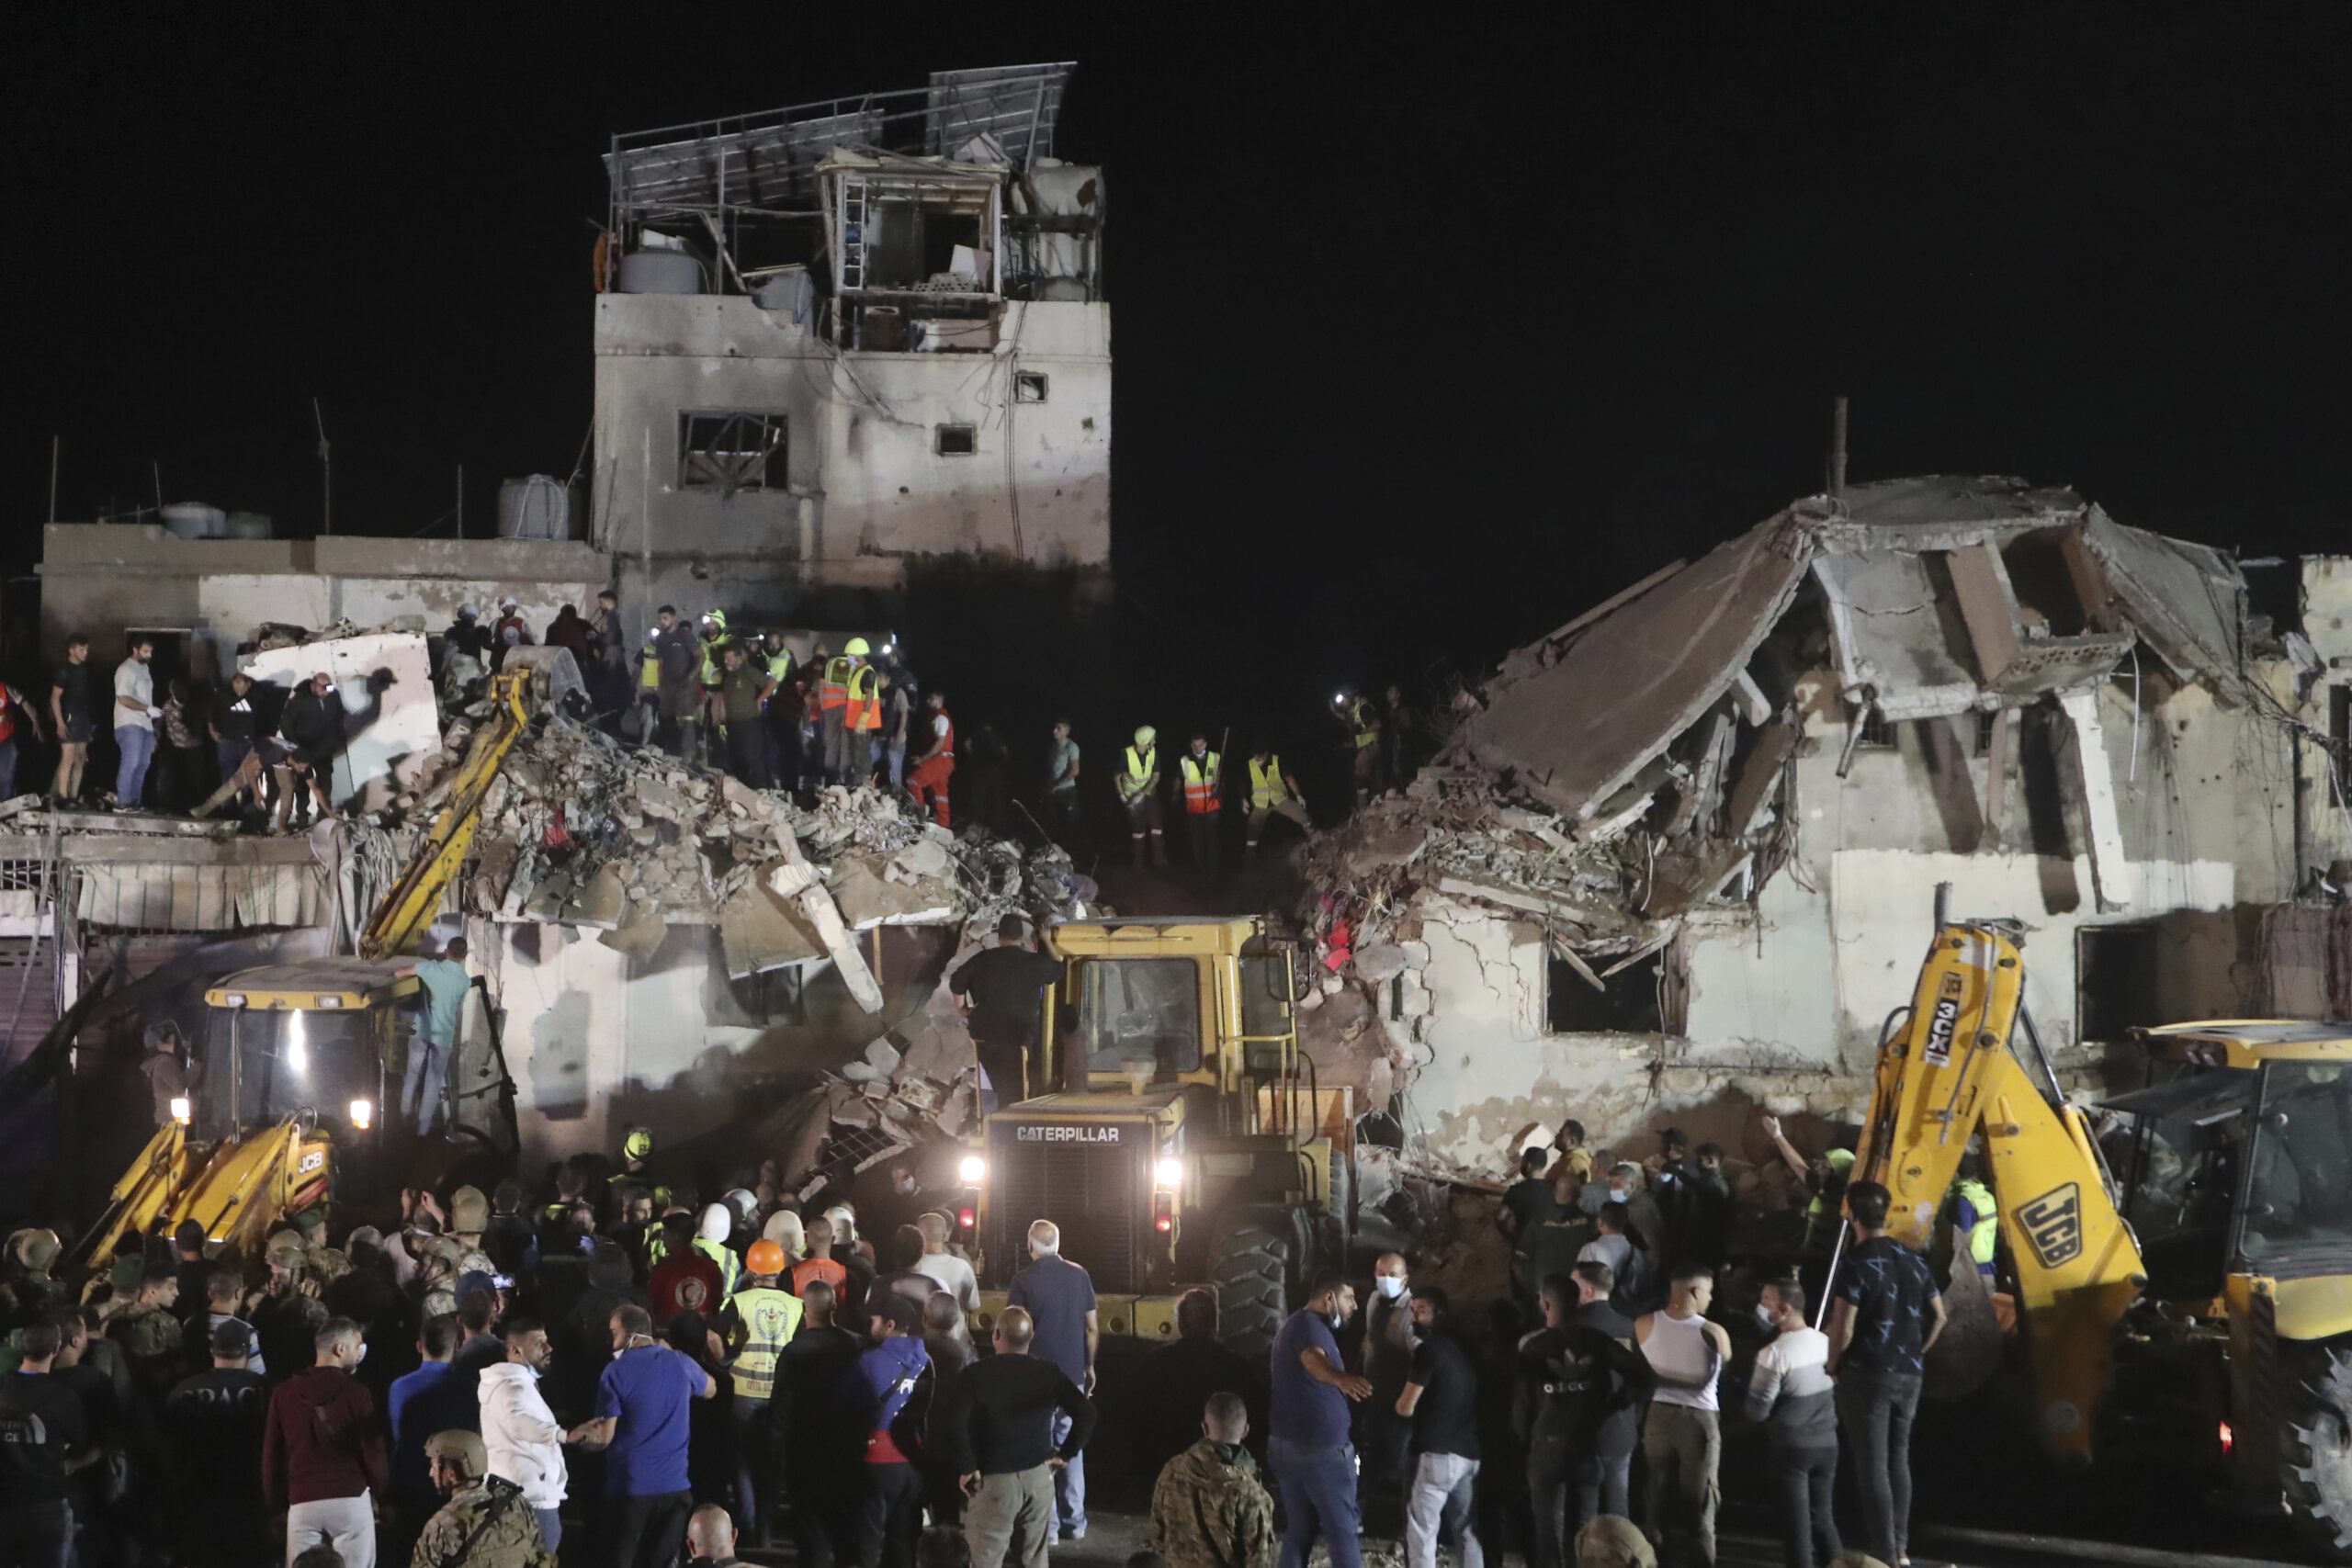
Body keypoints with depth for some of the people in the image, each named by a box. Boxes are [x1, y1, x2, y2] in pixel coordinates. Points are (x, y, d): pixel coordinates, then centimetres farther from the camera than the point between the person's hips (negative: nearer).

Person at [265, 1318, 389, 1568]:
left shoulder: (284, 1393, 7)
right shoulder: (356, 1393, -5)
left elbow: (271, 1455, 10)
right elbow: (372, 1451, -2)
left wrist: (277, 1504, 18)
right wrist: (380, 1493, 13)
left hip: (303, 1503, 3)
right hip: (350, 1500, -3)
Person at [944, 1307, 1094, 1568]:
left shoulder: (977, 1373, -10)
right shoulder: (1048, 1371, 0)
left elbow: (954, 1422, -24)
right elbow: (1086, 1412, -8)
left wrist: (967, 1467, -13)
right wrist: (1066, 1454, 2)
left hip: (994, 1480, -4)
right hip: (1038, 1477, 4)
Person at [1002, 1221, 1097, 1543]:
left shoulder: (1024, 1280, -10)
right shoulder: (1079, 1276, 1)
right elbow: (1093, 1327, 4)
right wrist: (1089, 1366, 16)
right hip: (1073, 1374, 4)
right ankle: (1075, 1523, 16)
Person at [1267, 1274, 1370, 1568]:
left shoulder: (1294, 1325, 17)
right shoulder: (1311, 1325, -16)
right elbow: (1313, 1358, -40)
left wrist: (1341, 1387, 51)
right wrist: (1342, 1379, -60)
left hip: (1285, 1444, 9)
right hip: (1320, 1447, -9)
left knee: (1299, 1531, 11)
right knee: (1343, 1532, -4)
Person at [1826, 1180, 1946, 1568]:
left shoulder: (1855, 1265, -15)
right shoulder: (1913, 1261, 6)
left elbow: (1843, 1330, -19)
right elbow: (1938, 1316, 11)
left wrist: (1832, 1368, -4)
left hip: (1866, 1375, -7)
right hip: (1909, 1375, 7)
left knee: (1873, 1467, -2)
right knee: (1899, 1461, 16)